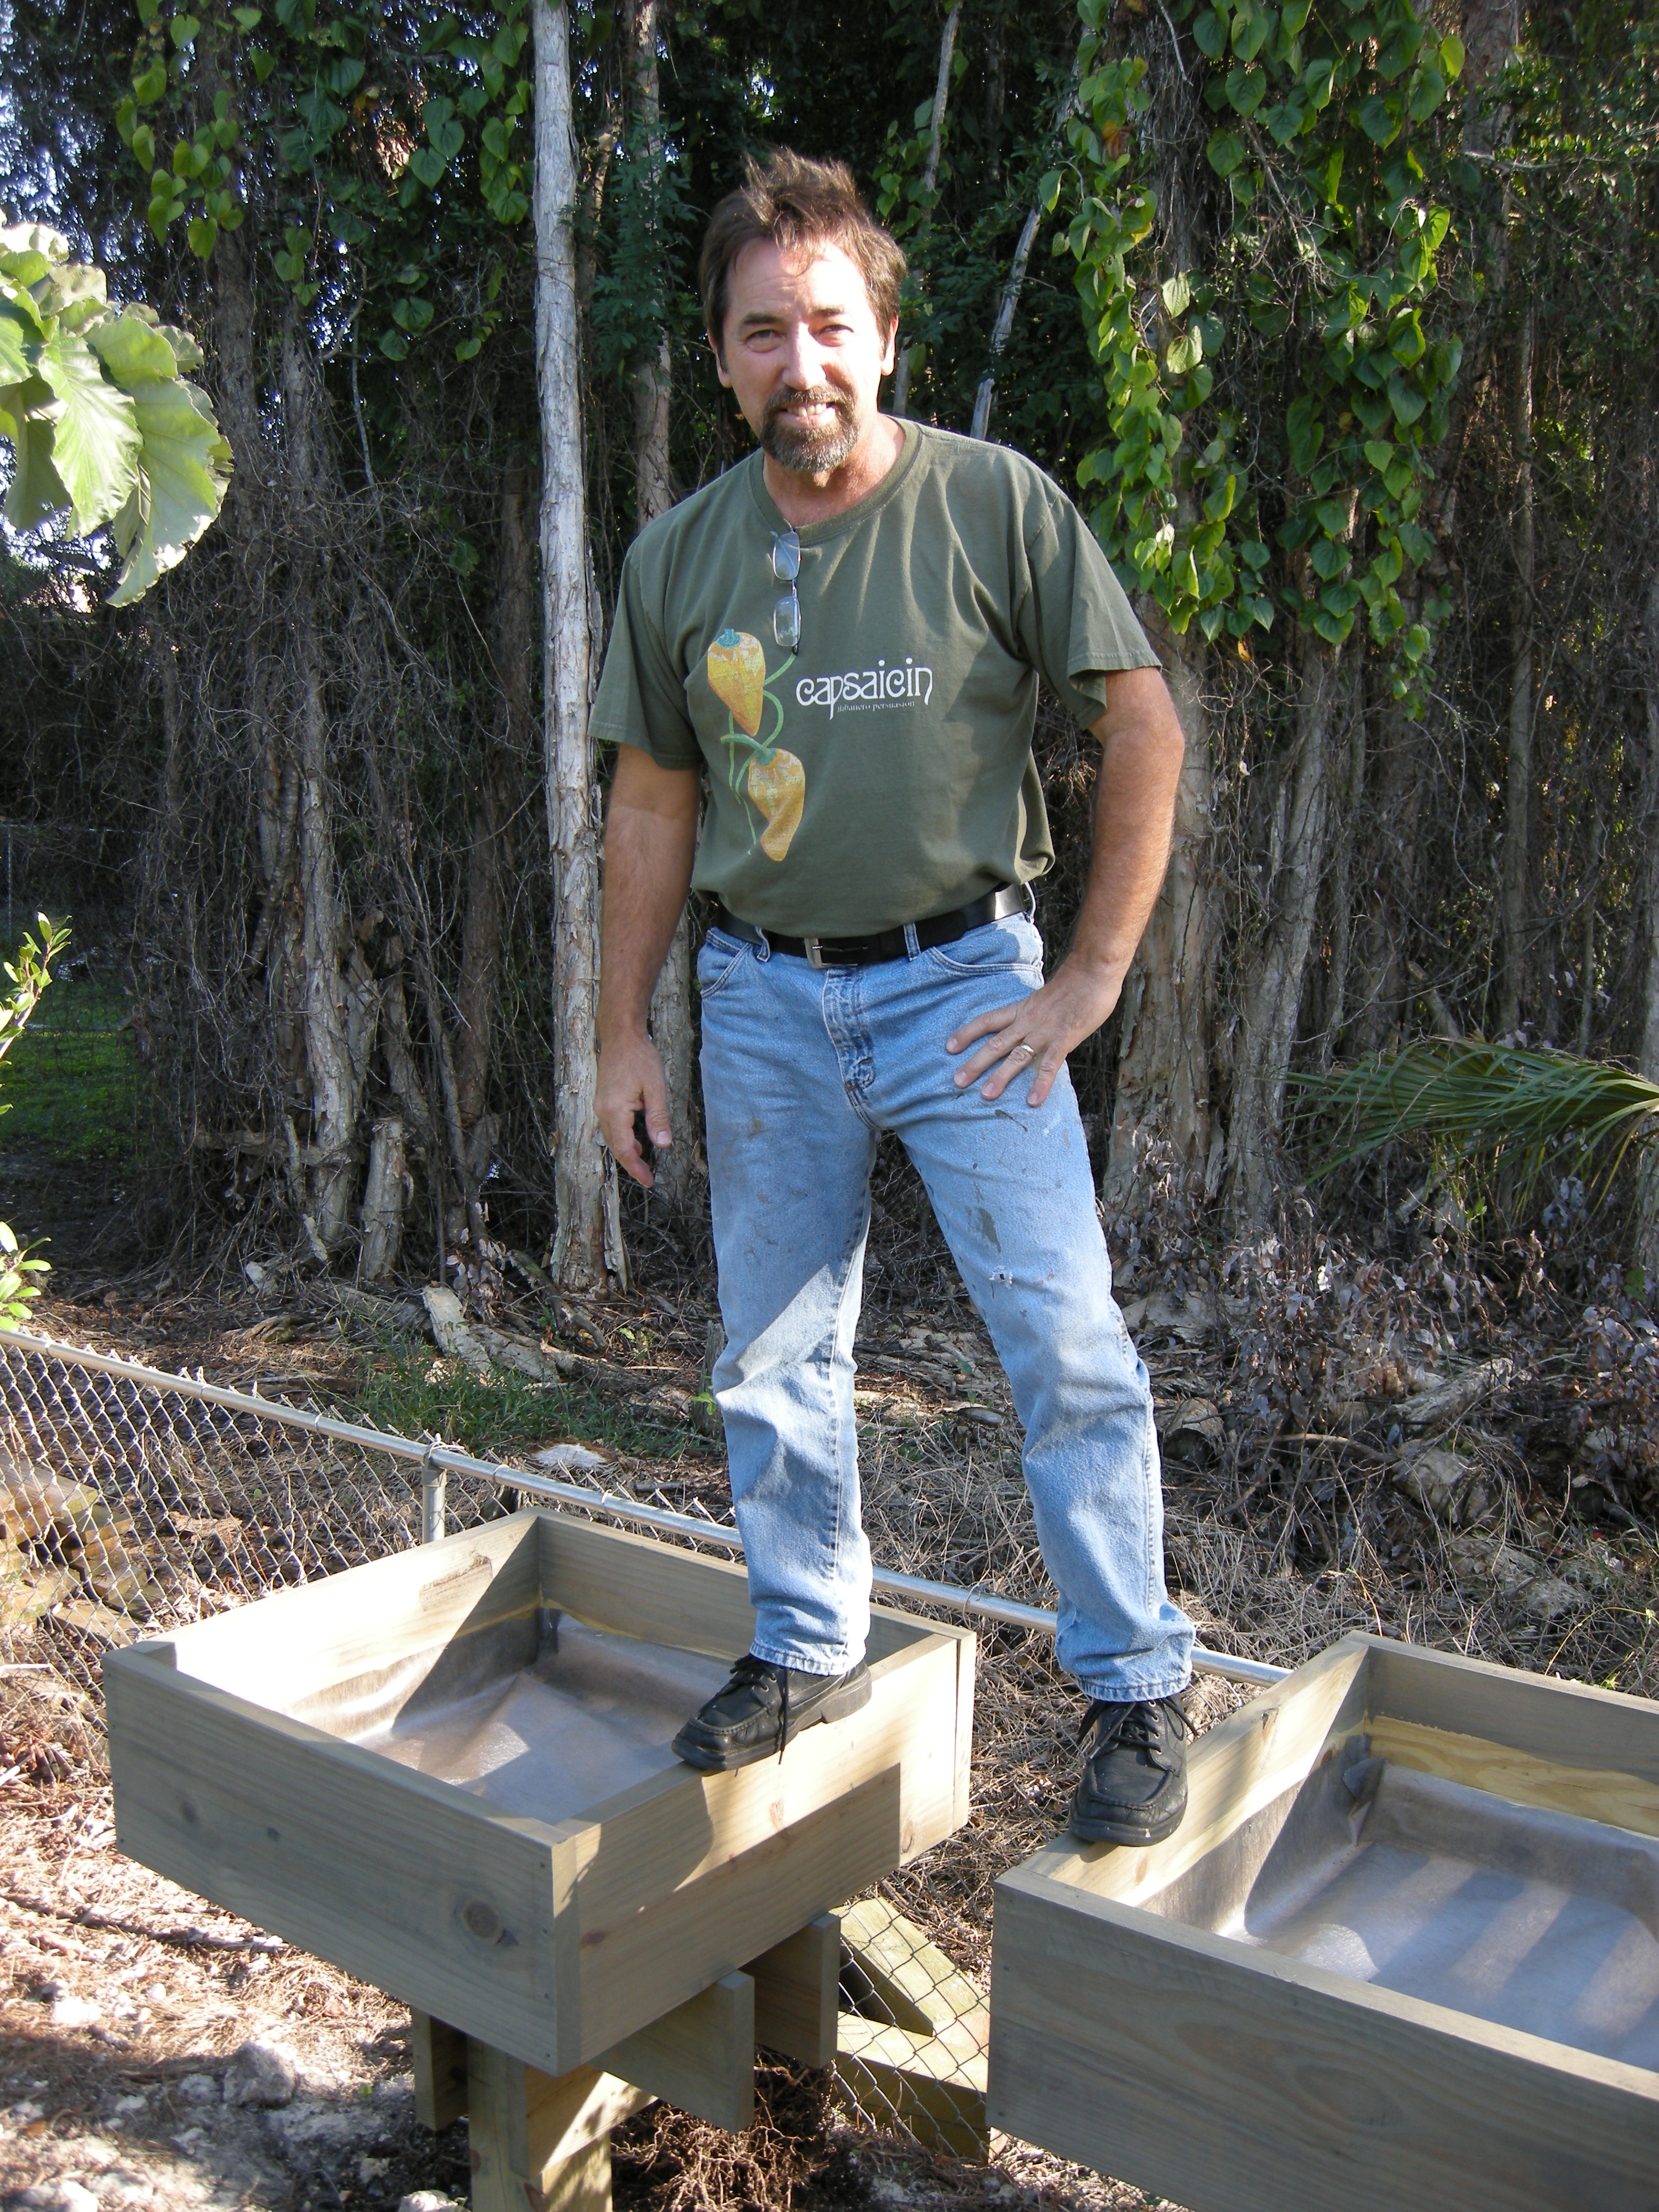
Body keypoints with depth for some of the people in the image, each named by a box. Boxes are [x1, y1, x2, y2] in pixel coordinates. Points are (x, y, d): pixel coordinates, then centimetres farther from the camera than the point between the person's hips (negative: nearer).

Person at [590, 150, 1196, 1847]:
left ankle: (1136, 1691, 13)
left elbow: (1142, 725, -4)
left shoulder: (994, 502, -7)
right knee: (773, 1359, 12)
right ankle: (809, 1651, 31)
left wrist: (1095, 974, -8)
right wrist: (625, 1034, 9)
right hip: (763, 997, 4)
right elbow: (653, 806, 11)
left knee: (1068, 1347, -5)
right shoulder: (677, 558, 4)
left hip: (960, 980, -3)